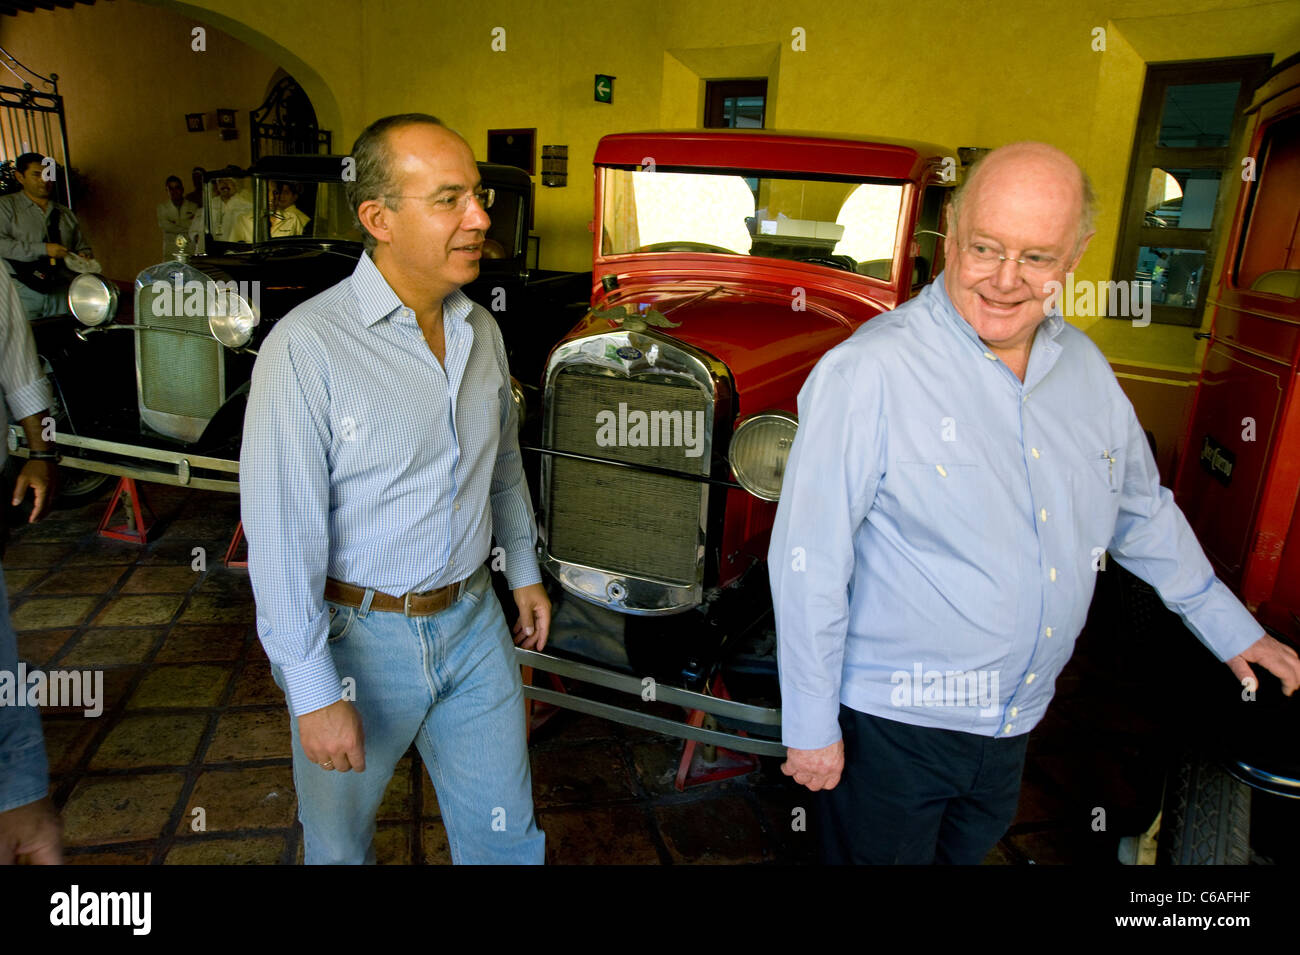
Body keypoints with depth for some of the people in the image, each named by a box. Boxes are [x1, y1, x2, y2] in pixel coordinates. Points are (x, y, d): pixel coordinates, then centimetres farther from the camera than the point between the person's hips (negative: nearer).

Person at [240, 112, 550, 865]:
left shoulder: (481, 330, 1)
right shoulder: (307, 347, -21)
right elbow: (283, 533, -20)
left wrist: (525, 571, 19)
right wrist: (315, 694, -17)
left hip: (472, 619, 5)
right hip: (357, 638, -4)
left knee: (505, 833, 19)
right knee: (341, 840, 21)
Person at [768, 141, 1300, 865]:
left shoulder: (1084, 365, 0)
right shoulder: (868, 372, -23)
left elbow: (1141, 511, 16)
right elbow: (809, 561, -21)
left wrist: (1229, 625, 23)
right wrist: (811, 726, -16)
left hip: (1018, 723, 6)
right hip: (890, 723, -6)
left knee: (970, 852, 26)